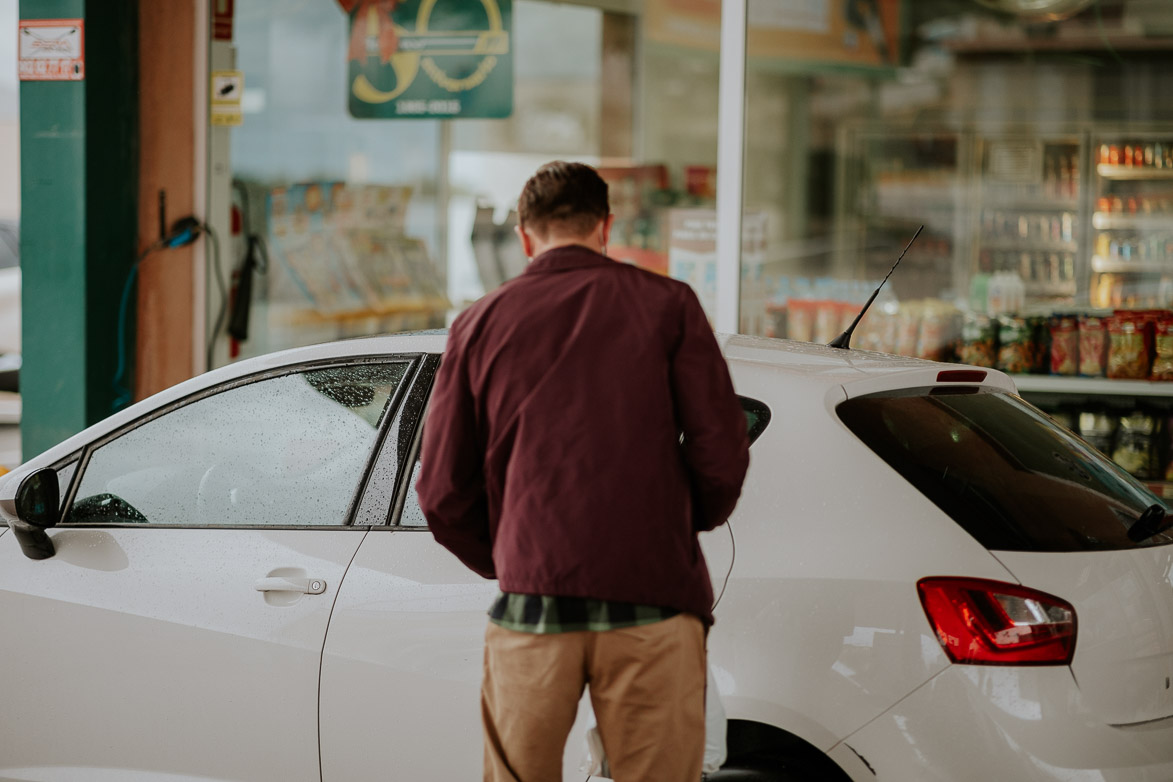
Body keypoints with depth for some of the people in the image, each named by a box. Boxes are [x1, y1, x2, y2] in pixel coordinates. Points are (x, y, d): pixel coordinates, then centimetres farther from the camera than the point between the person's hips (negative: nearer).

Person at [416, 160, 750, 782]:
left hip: (531, 609, 1)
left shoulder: (481, 323, 10)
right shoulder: (666, 305, 6)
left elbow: (442, 494, 8)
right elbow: (721, 452, -1)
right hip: (651, 611, -1)